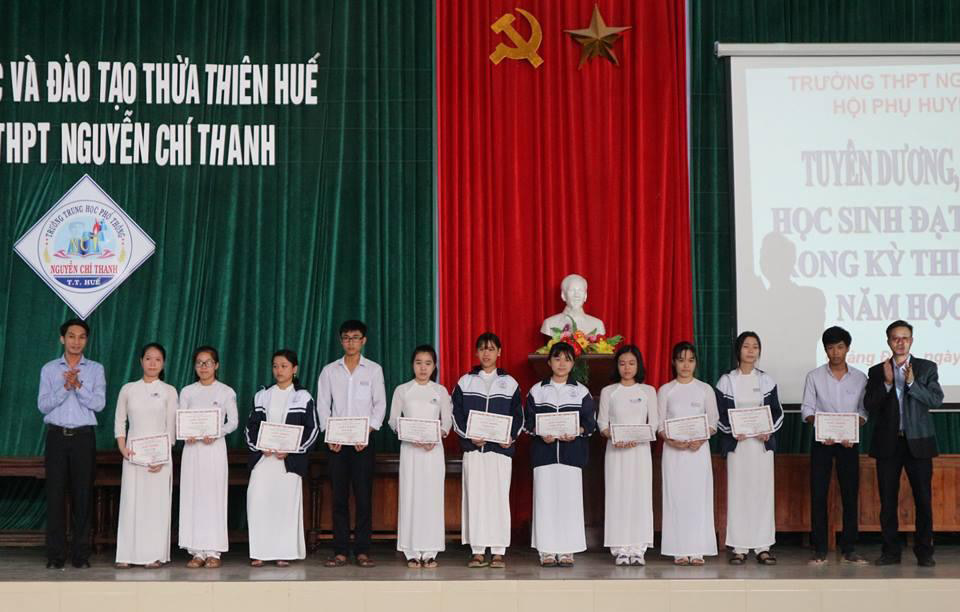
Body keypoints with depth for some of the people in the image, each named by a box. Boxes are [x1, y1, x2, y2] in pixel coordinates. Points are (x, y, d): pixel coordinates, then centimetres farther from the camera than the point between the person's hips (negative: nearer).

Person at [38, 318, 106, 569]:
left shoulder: (95, 369, 8)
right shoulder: (49, 369, 10)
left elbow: (99, 403, -3)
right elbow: (43, 405, 0)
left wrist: (78, 386, -15)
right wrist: (65, 387, -13)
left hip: (83, 437, 0)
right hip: (57, 436, 0)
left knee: (83, 495, -1)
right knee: (55, 495, -3)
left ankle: (81, 554, 4)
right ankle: (55, 555, 2)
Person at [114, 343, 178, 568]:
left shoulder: (168, 391, 4)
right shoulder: (128, 389, 8)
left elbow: (171, 427, 1)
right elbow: (119, 422, 10)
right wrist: (123, 449, -4)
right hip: (133, 455, 1)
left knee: (156, 502, -3)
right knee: (130, 501, -1)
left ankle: (154, 555, 1)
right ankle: (127, 555, 3)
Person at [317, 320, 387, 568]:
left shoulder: (373, 370, 7)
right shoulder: (329, 370, 10)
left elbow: (380, 404, 2)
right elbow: (322, 405, 7)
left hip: (363, 441, -1)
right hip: (336, 442, 1)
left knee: (364, 496, -4)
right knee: (339, 497, 1)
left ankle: (362, 551, -1)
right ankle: (340, 551, 4)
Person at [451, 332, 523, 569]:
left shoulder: (509, 383, 10)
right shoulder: (465, 382, 10)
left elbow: (518, 416, 9)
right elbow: (456, 415, 6)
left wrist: (511, 437, -9)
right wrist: (469, 435, -10)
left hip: (501, 447, 0)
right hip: (473, 447, 0)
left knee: (499, 496, -3)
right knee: (474, 496, -2)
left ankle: (498, 552, 1)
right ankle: (478, 551, 2)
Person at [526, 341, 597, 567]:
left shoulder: (581, 392, 8)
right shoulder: (537, 390, 9)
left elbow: (590, 423, 5)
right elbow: (528, 422, 7)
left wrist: (577, 432, -14)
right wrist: (541, 434, -11)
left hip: (572, 451, 0)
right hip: (544, 451, 0)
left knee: (569, 498, -3)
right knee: (545, 498, -2)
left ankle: (567, 550, 3)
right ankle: (547, 550, 3)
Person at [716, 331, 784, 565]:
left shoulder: (767, 381, 8)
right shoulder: (726, 381, 4)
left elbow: (778, 412, 9)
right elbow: (718, 414, 3)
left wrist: (768, 430, -9)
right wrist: (732, 430, -14)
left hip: (763, 442, 1)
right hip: (736, 443, -1)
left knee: (763, 491, -1)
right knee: (738, 492, -2)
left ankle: (762, 547, 4)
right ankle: (739, 547, 3)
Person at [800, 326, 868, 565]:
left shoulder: (860, 378, 5)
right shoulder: (814, 377, 2)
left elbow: (864, 411, 4)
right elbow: (806, 410, 0)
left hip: (849, 442, 1)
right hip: (821, 442, -1)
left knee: (850, 494, 1)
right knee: (818, 494, -2)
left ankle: (849, 549, 8)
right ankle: (820, 550, 3)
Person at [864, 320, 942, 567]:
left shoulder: (927, 368, 6)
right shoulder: (877, 372, 9)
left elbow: (937, 400, -5)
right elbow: (869, 405, 0)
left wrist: (912, 383, -16)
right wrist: (886, 383, -12)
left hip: (918, 443, -1)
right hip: (888, 444, 1)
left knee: (923, 499, -1)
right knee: (888, 500, 4)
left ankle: (924, 551, 6)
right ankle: (891, 551, 11)